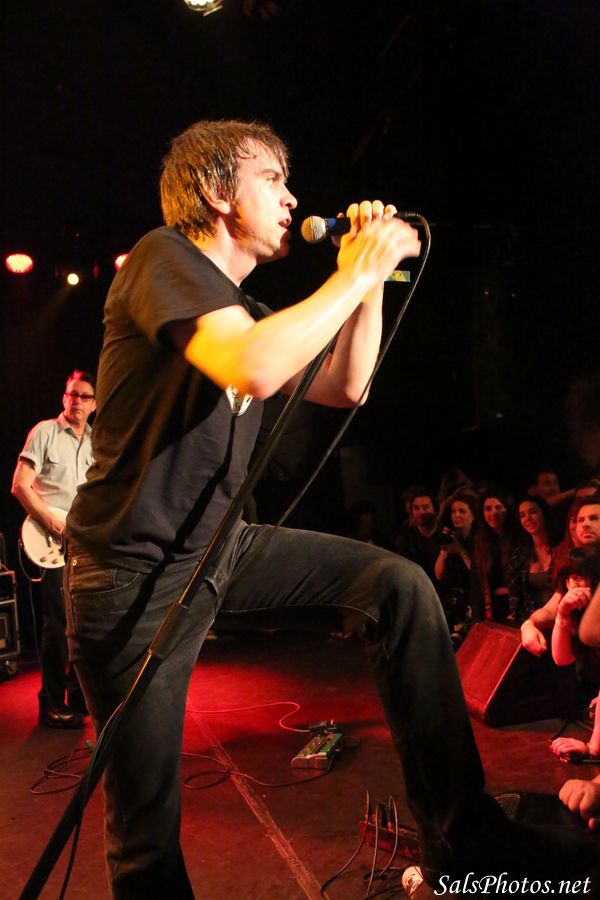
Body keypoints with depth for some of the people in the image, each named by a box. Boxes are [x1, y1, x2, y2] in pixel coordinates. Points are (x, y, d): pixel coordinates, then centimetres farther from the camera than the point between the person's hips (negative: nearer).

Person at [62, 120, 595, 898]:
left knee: (399, 586, -7)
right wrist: (358, 270, -18)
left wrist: (371, 276, 6)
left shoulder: (242, 311, 13)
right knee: (148, 831, 1)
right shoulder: (165, 257, -12)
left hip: (221, 547, 7)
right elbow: (252, 368, -31)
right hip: (135, 572, -7)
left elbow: (344, 389, 16)